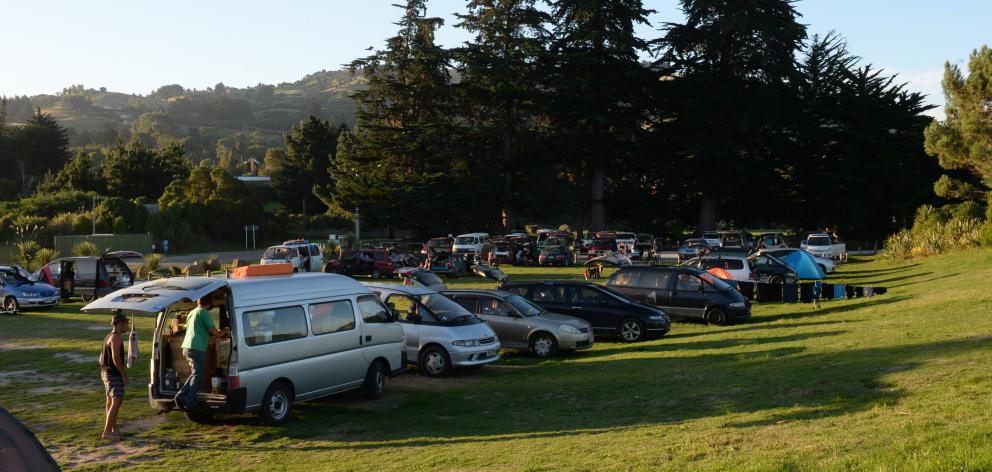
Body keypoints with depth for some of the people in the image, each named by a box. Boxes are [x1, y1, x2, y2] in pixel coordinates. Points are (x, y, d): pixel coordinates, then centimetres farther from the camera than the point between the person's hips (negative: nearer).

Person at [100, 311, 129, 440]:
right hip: (114, 375, -11)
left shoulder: (109, 337, 15)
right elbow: (116, 358, -25)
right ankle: (107, 432, -12)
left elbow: (102, 358, 20)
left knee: (111, 402, 17)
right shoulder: (116, 338, -17)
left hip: (106, 373, 11)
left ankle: (114, 429, 27)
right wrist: (124, 374, -19)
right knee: (116, 402, -10)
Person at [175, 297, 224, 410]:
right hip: (197, 348, -9)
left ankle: (181, 395, 9)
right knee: (197, 376, -2)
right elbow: (212, 330, -12)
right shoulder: (203, 312, -6)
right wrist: (220, 334, 8)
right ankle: (190, 403, -5)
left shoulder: (191, 313, 21)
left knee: (195, 374, 19)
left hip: (187, 347, 9)